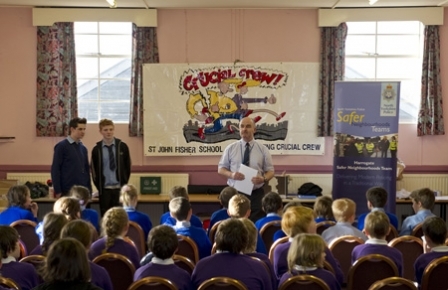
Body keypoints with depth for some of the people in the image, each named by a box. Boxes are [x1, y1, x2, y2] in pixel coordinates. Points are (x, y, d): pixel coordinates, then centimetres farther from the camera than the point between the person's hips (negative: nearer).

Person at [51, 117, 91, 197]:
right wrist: (58, 191, -12)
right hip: (67, 191, -6)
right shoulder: (61, 146, -6)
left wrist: (89, 189, 12)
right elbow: (55, 169, -8)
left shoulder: (83, 148, 11)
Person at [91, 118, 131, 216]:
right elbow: (94, 170, 5)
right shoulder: (96, 149, -3)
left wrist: (124, 184, 4)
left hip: (119, 188, 0)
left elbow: (127, 166, 6)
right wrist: (99, 187, 2)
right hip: (104, 189, 0)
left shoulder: (122, 146, -1)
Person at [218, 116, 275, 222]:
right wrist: (231, 174, -14)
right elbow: (221, 169, 7)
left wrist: (263, 179, -17)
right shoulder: (230, 148, 4)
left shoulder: (263, 149, 3)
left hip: (256, 194, 0)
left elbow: (270, 171, 5)